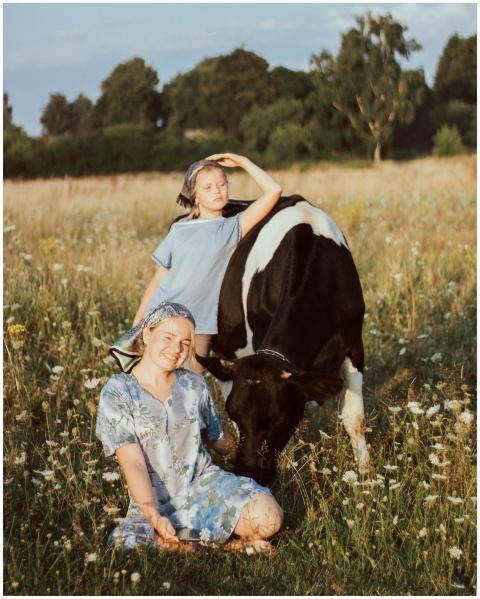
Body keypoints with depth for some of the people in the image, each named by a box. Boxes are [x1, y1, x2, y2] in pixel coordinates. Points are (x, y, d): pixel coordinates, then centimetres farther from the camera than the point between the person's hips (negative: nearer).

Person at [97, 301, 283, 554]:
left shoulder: (194, 385, 8)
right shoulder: (117, 393, -5)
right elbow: (132, 463, -14)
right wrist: (154, 517, -26)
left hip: (203, 483, 2)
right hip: (153, 500, -2)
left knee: (267, 518, -27)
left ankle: (231, 541, 4)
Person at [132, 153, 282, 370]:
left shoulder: (232, 228, 3)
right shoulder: (179, 230, 9)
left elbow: (273, 191, -6)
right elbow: (159, 278, 11)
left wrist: (242, 161, 2)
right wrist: (137, 324, 9)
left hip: (199, 329, -2)